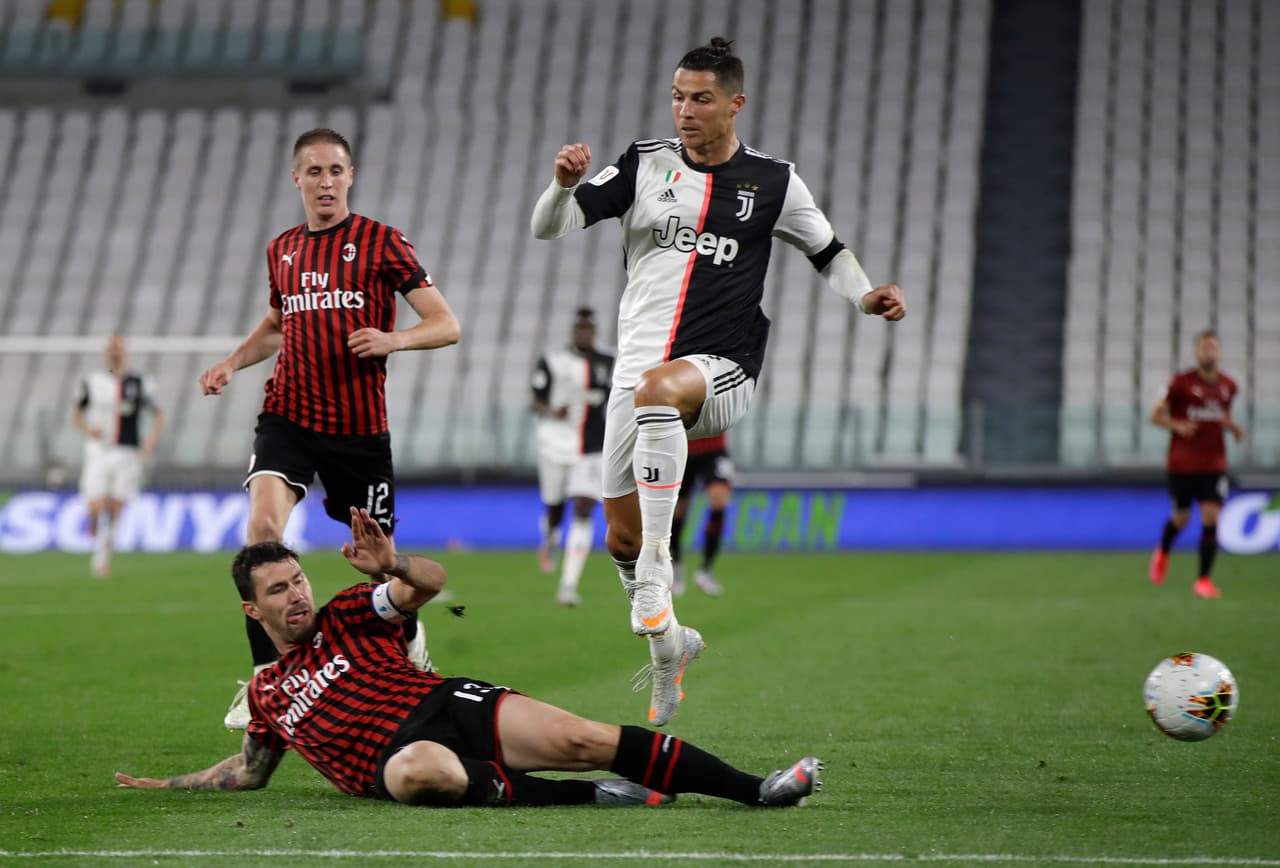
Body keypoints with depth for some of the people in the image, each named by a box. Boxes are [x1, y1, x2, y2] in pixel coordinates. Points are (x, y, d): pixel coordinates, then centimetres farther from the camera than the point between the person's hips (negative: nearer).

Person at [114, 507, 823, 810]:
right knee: (421, 773, -41)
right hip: (397, 756, -1)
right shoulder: (266, 694, 22)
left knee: (578, 738, -21)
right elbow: (251, 771, 36)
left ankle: (756, 788, -25)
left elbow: (431, 581, 3)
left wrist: (393, 567, -19)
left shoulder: (341, 619, 16)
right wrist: (169, 784, 32)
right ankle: (586, 795, -33)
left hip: (449, 705, 1)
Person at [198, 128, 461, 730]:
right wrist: (232, 363, 12)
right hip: (288, 414, 2)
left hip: (359, 425, -2)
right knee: (263, 523, -23)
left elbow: (446, 325, -5)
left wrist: (394, 339, -24)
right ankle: (265, 677, -19)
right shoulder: (282, 251, 11)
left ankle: (411, 641, 39)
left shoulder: (381, 243, -3)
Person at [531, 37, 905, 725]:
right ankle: (669, 643, 33)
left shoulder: (773, 182, 4)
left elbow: (829, 253, 18)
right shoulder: (644, 164, 6)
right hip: (638, 367, 4)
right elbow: (548, 229, 1)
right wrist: (564, 183, -21)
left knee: (656, 388, -40)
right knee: (619, 539, 4)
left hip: (721, 372, -4)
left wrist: (865, 296, -3)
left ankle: (656, 578, -41)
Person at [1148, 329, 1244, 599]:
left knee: (1211, 518, -10)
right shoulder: (1181, 382, -9)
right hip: (1182, 463, -2)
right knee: (1181, 518, 9)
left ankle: (1204, 579, -1)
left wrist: (1233, 427, 2)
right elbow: (1157, 415, -3)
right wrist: (1177, 425, -21)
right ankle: (1162, 554, 43)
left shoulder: (1228, 386, 4)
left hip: (1214, 463, 2)